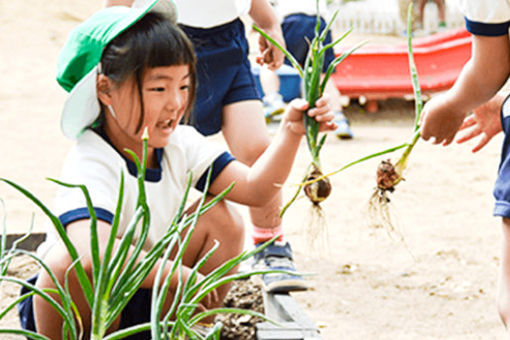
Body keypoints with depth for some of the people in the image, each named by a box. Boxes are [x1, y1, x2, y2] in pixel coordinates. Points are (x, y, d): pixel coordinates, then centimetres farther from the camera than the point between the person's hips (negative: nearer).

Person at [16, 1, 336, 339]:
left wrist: (291, 132, -24)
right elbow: (93, 252, -47)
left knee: (220, 219, -5)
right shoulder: (90, 165, -29)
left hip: (144, 295, 7)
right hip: (70, 306, -7)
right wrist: (180, 276, -38)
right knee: (69, 260, -39)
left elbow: (255, 188, -8)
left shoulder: (179, 144, -5)